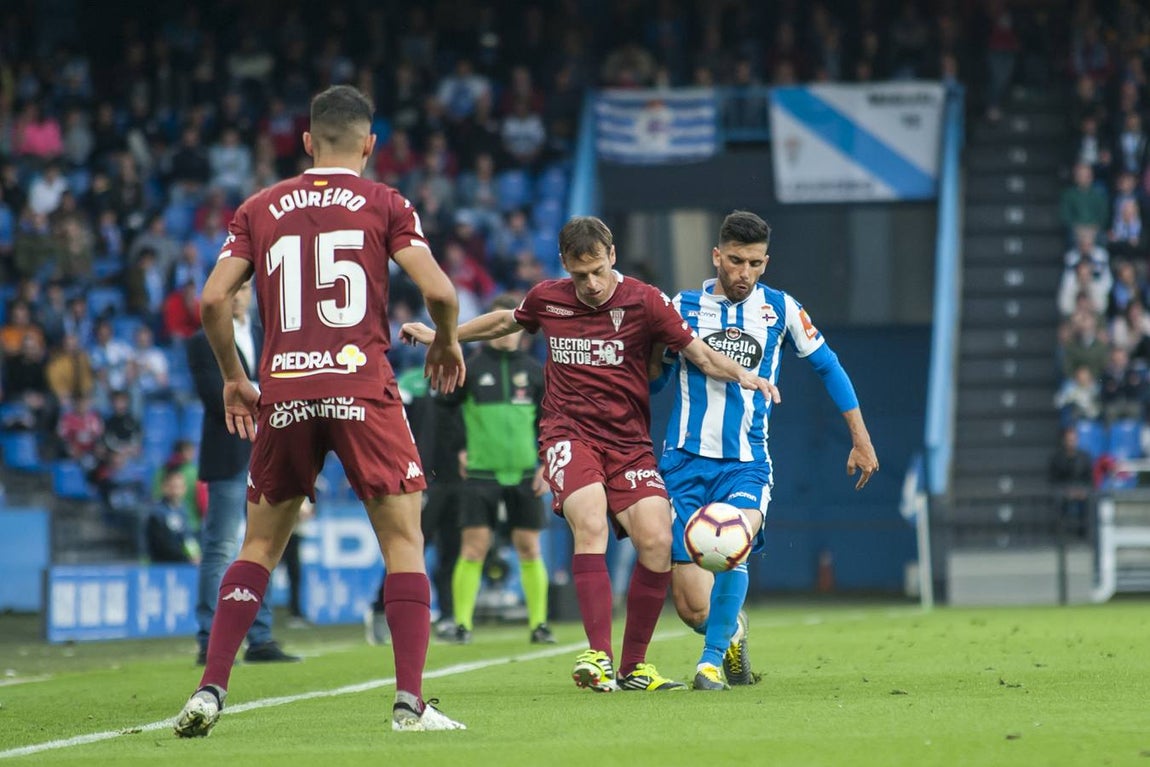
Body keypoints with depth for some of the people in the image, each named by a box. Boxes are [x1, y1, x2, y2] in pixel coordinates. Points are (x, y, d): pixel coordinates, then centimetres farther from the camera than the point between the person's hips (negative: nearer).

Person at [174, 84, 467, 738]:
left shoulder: (260, 209, 13)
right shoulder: (385, 204, 5)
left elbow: (214, 299, 5)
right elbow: (438, 290, -4)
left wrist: (233, 377, 18)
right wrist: (447, 342, 16)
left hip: (282, 390, 3)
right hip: (362, 385, -3)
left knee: (260, 544, 14)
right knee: (404, 539, 3)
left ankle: (211, 690, 5)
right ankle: (410, 703, -7)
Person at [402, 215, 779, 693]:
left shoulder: (645, 302, -4)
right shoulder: (547, 299, 4)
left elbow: (700, 354, -2)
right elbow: (506, 321, 26)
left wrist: (743, 375, -21)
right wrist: (440, 336, 35)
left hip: (629, 442, 0)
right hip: (568, 434, 0)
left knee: (657, 542, -17)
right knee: (590, 522, -28)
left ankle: (633, 666, 0)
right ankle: (599, 657, -32)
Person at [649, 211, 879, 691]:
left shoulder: (780, 309, 4)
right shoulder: (683, 307, 4)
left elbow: (828, 366, 14)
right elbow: (652, 379, 13)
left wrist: (861, 440, 11)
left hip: (746, 465, 0)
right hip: (686, 461, 0)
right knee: (694, 610, -6)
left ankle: (711, 661, -21)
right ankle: (733, 632, 29)